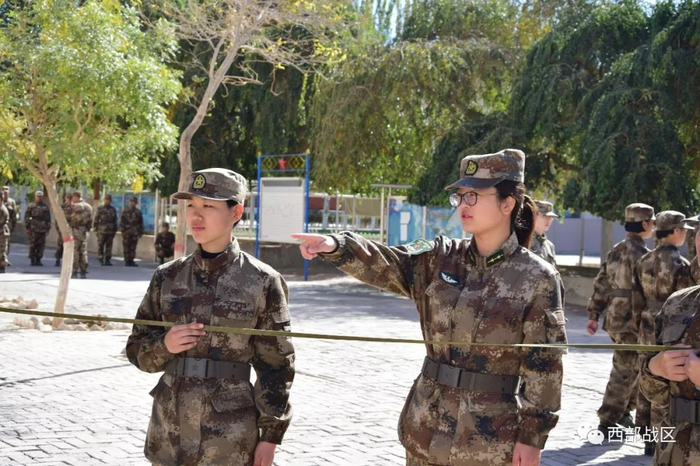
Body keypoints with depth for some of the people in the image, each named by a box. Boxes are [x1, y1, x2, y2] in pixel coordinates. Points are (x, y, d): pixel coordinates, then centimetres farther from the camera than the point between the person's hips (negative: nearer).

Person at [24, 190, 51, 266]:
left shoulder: (45, 206, 13)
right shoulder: (31, 206, 4)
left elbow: (48, 218, 16)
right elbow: (26, 217, 3)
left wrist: (48, 228, 10)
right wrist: (27, 227, -4)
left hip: (43, 229, 3)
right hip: (33, 229, -3)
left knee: (41, 245, 2)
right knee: (33, 245, -3)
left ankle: (38, 260, 8)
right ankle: (32, 260, 2)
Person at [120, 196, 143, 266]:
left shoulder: (138, 212, 10)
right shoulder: (125, 212, 6)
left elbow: (141, 223, 12)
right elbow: (122, 222, 5)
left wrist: (141, 232, 7)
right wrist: (123, 229, -5)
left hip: (135, 233, 1)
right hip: (126, 232, -1)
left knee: (133, 247, -1)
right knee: (126, 247, -2)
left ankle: (131, 260, 3)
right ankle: (127, 260, 2)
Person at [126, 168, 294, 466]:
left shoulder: (262, 282, -6)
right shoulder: (168, 277, 3)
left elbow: (275, 364, -2)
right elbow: (137, 349, 9)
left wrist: (270, 435, -4)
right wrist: (165, 345, -12)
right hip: (169, 429, 3)